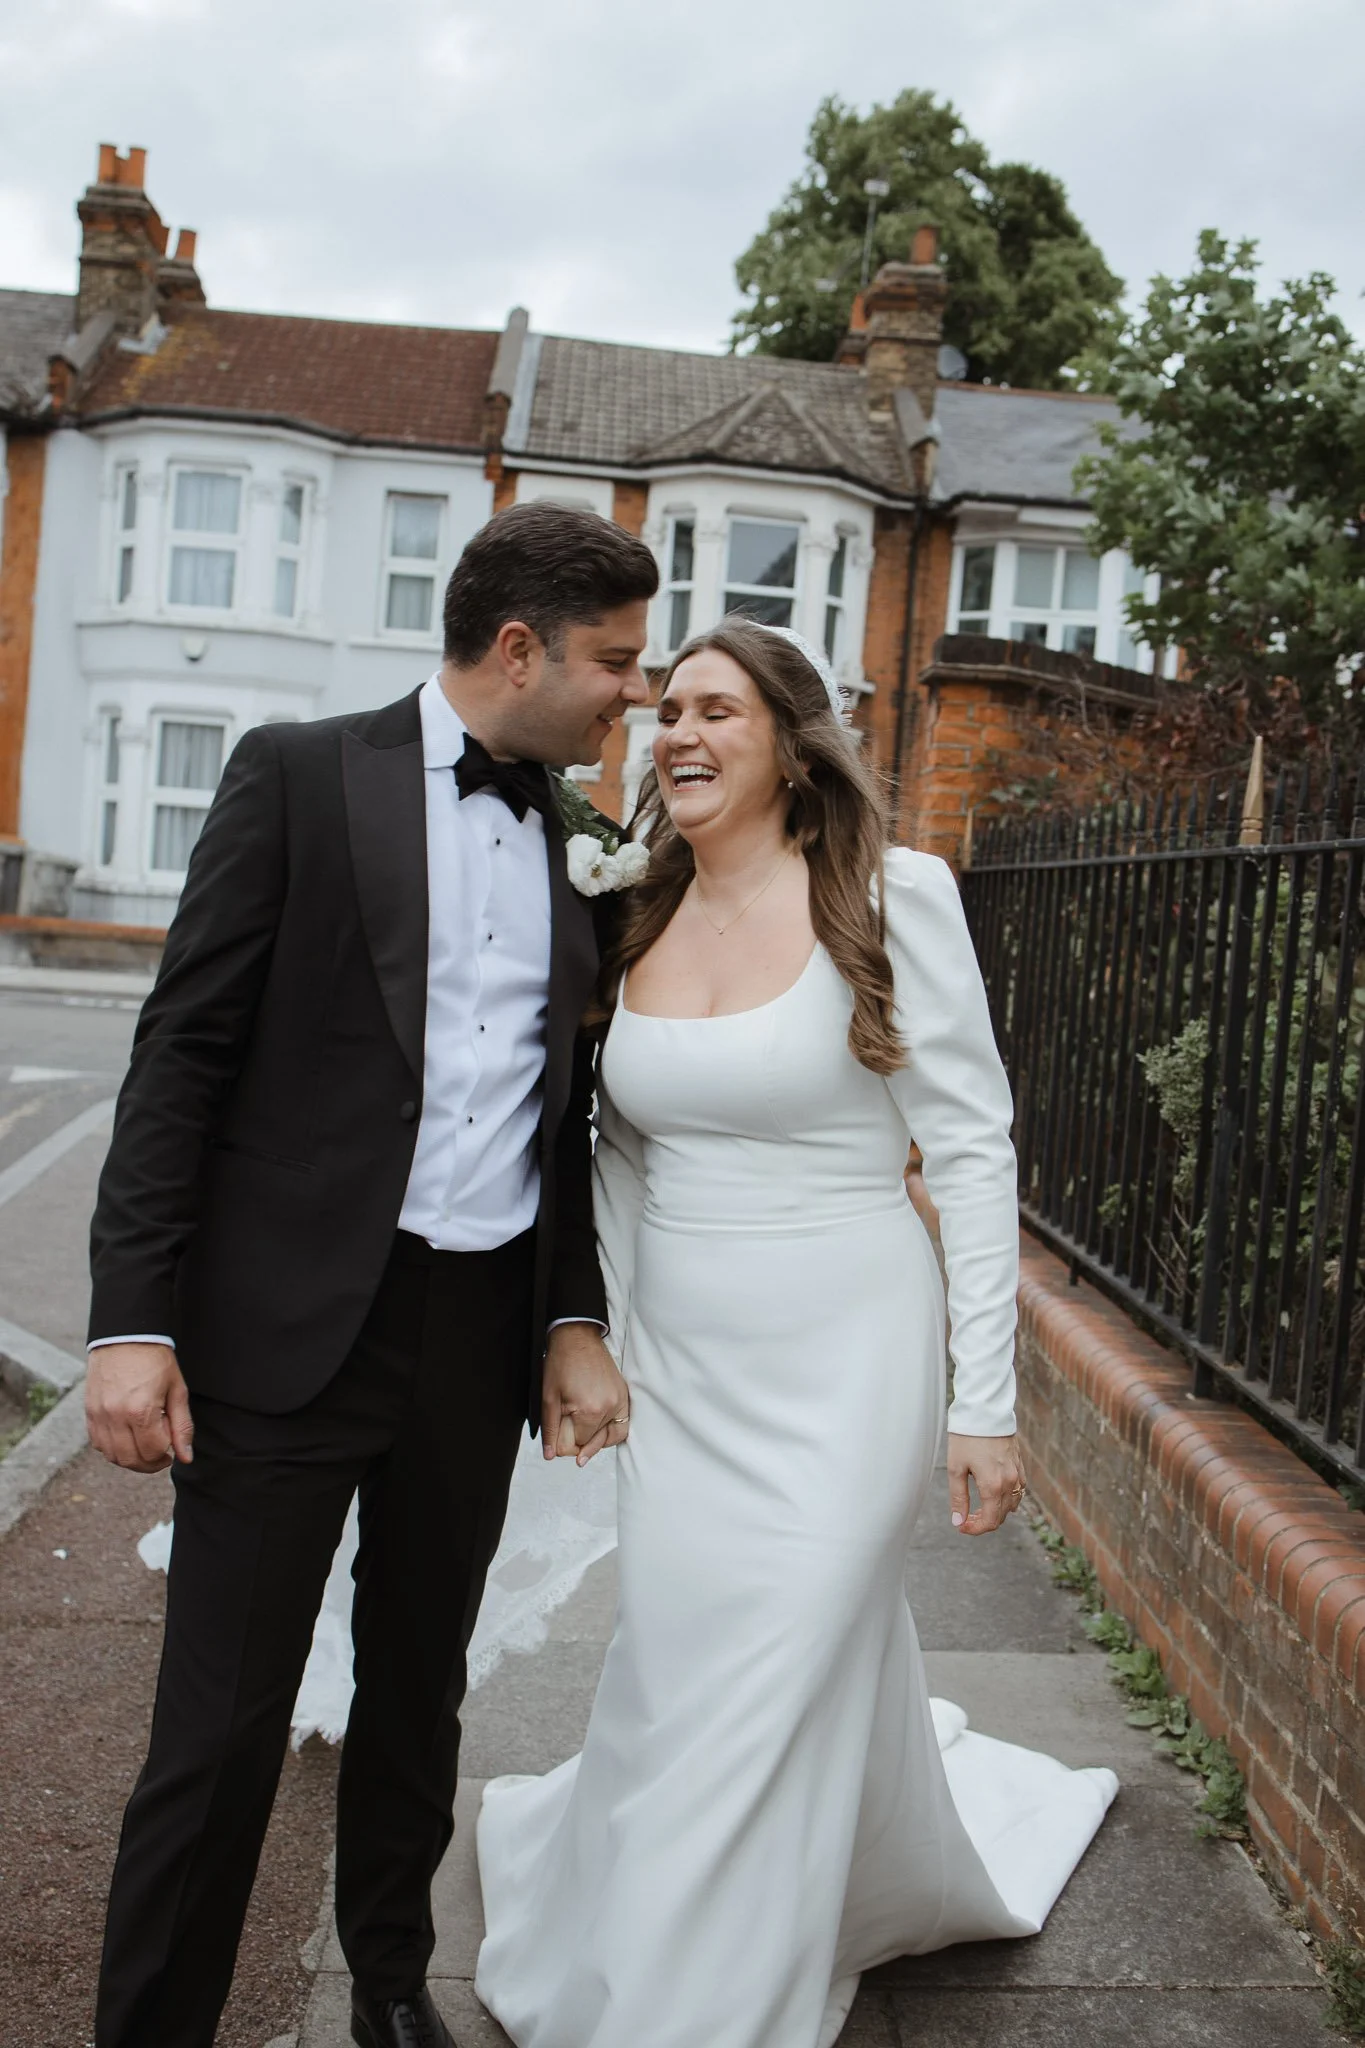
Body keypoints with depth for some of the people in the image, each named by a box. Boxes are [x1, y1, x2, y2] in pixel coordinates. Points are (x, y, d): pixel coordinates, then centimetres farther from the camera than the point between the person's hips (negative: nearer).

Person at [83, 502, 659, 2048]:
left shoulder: (577, 847, 10)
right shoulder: (301, 775, -5)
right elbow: (183, 1050, -8)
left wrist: (575, 1320, 10)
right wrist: (133, 1320, -13)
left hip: (481, 1334, 5)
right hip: (289, 1324, -5)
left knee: (418, 1693, 20)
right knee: (221, 1728, 1)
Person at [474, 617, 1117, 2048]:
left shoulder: (893, 897, -12)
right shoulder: (638, 917, 4)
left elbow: (972, 1150, -10)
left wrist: (985, 1402, -11)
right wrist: (604, 1337, 12)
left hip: (839, 1373, -5)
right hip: (678, 1374, 5)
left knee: (751, 1706, 0)